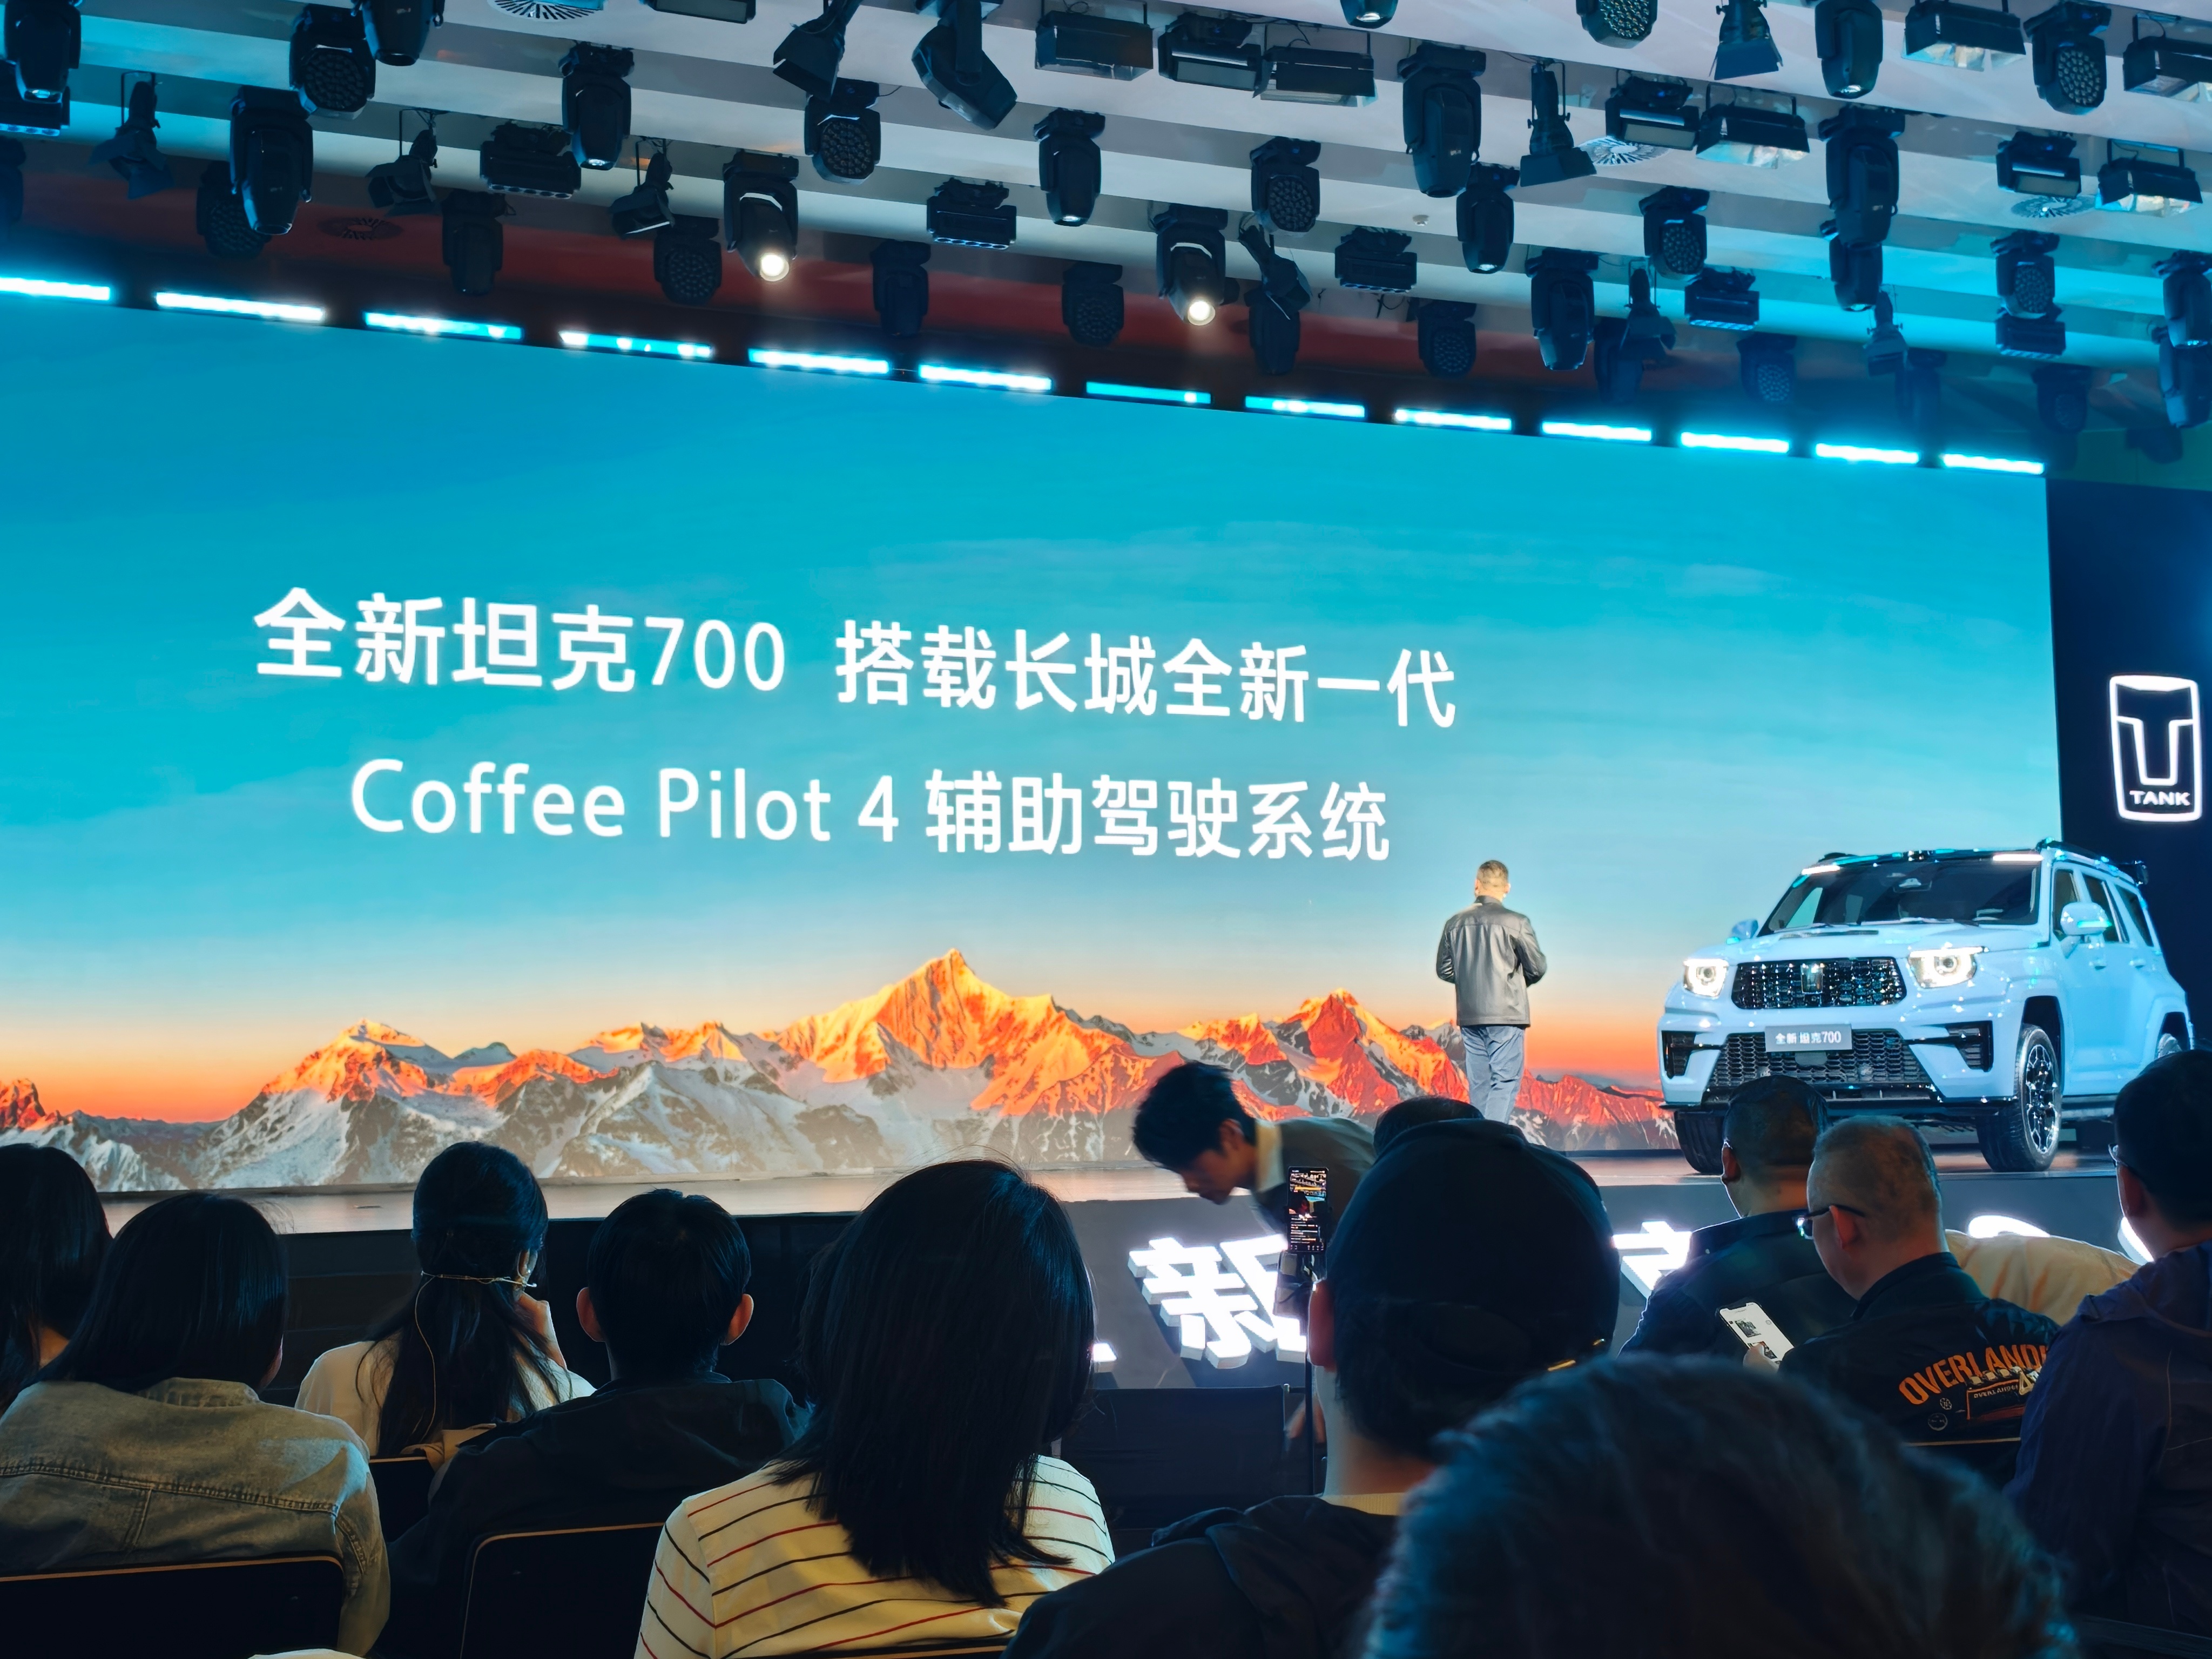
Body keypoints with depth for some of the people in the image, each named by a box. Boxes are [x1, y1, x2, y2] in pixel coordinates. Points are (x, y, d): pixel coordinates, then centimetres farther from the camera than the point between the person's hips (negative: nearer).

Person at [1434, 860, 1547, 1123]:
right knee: (1505, 1083, -5)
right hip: (1506, 1015, -5)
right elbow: (1537, 968, -3)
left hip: (1469, 1016, 5)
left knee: (1479, 1084, 11)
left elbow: (1444, 970, 9)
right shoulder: (1516, 923, -9)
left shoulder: (1455, 923, 3)